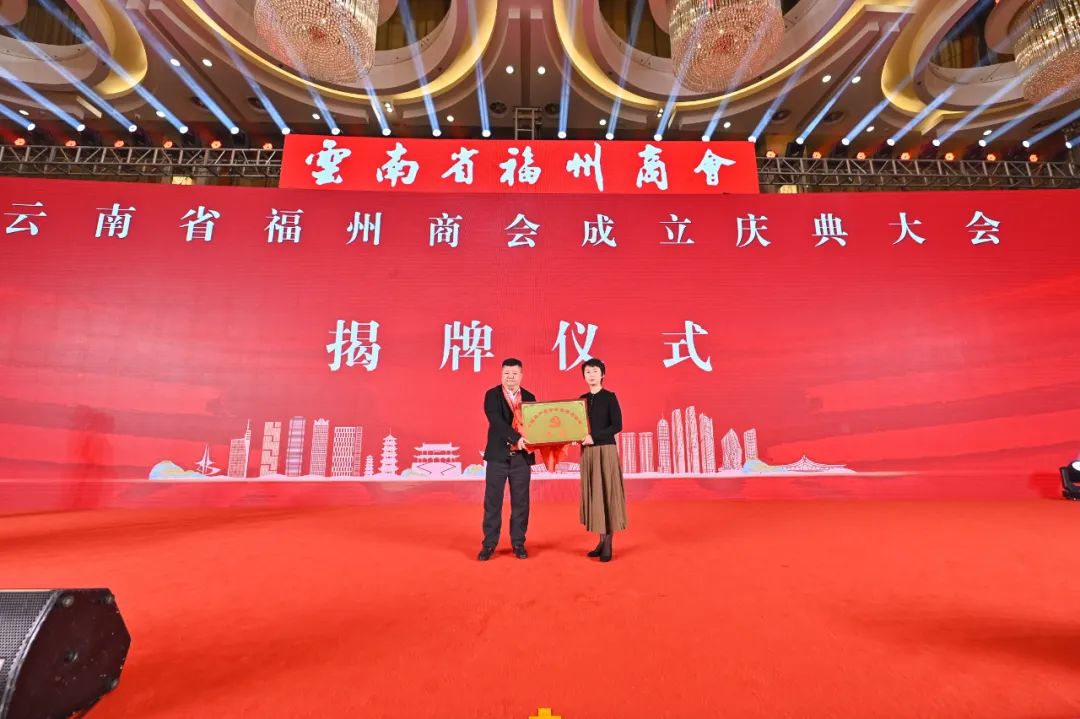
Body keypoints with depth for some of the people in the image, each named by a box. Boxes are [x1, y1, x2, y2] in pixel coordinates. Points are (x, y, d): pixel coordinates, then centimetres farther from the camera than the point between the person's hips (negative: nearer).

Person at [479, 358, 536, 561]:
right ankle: (489, 544, 17)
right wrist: (516, 438, -28)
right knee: (492, 501, 4)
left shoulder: (529, 397, 8)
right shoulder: (492, 395, -3)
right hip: (498, 455, -2)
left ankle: (518, 543, 21)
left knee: (520, 502, 8)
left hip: (522, 457, 3)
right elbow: (496, 421, -17)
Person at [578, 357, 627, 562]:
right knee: (593, 494, 7)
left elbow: (617, 426, -12)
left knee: (607, 493, -1)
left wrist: (594, 436, -17)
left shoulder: (610, 397, -4)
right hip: (587, 452, 5)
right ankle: (602, 541, 17)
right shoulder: (582, 399, 11)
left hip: (606, 450, -5)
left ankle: (608, 544, 6)